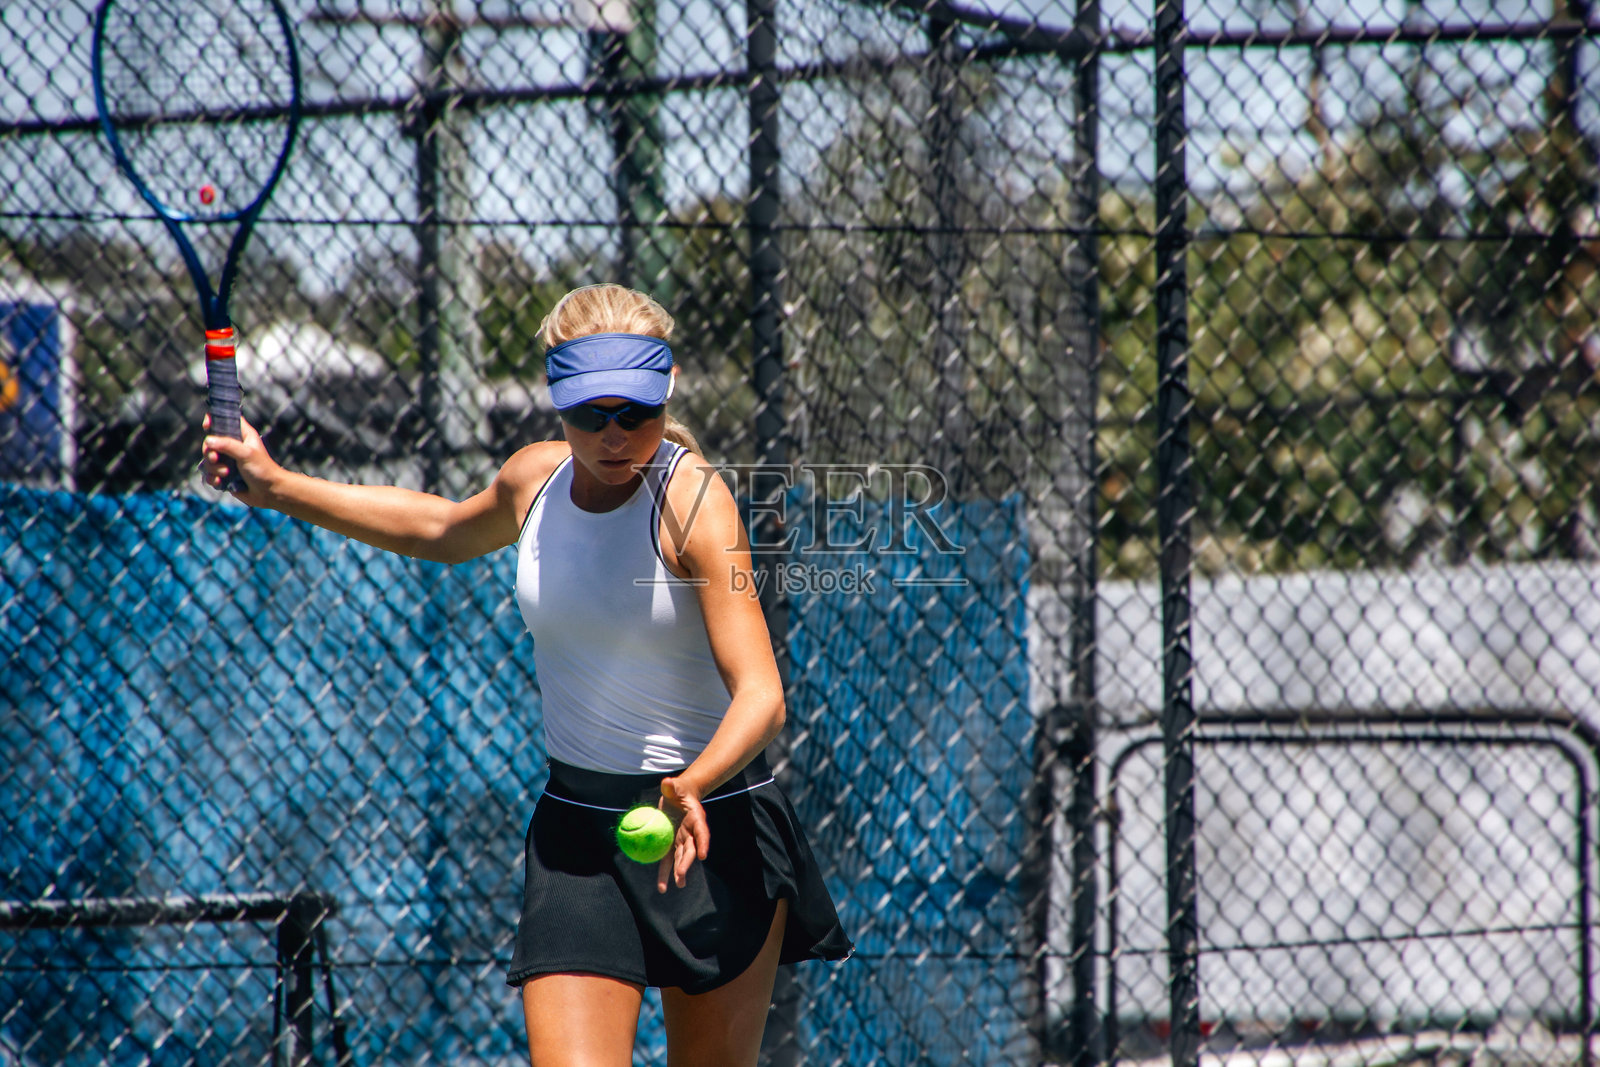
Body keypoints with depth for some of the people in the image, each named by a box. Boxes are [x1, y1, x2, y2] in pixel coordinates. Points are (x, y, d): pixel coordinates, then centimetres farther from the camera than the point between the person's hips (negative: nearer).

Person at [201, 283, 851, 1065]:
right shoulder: (534, 480, 0)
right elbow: (443, 532, 26)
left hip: (714, 826, -3)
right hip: (574, 837, 3)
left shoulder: (692, 497, -16)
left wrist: (692, 788, -42)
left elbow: (760, 695, -23)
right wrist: (278, 488, 24)